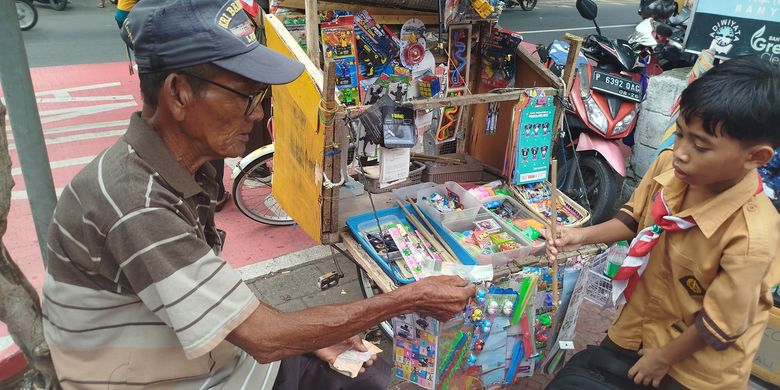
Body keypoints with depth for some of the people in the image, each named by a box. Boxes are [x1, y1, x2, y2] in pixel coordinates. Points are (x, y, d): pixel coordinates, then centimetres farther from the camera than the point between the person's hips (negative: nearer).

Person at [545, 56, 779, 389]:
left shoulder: (752, 236, -32)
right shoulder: (668, 166, -17)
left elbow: (718, 324, -20)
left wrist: (664, 357, -7)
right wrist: (581, 236, -8)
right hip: (638, 329, 5)